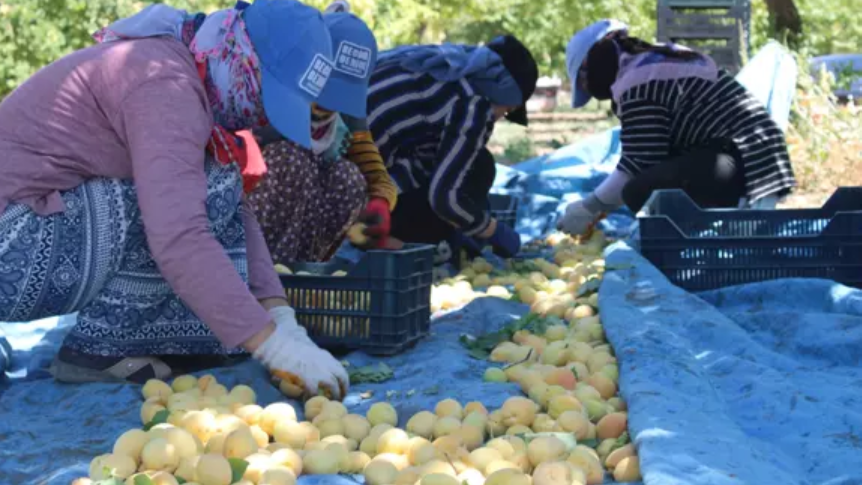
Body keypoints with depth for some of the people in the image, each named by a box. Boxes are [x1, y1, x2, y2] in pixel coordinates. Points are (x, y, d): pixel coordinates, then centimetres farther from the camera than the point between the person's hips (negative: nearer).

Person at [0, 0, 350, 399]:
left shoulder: (184, 74, 9)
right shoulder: (166, 84, -22)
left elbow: (235, 215, 7)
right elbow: (178, 239, -33)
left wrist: (280, 317, -4)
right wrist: (274, 344, -32)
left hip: (52, 237, 10)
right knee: (212, 191, -19)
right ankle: (98, 346, -9)